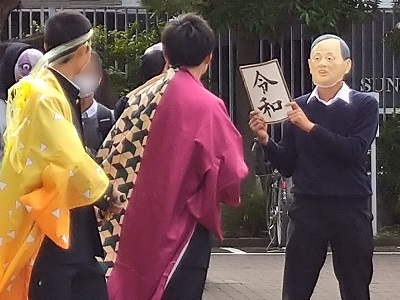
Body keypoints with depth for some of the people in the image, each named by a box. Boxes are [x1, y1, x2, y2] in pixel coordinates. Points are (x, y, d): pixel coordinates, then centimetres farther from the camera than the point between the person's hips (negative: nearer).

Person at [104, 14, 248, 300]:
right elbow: (231, 173, -14)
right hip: (183, 226, -6)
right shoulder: (206, 106, -14)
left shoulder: (145, 97, 4)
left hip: (144, 223, 6)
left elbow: (113, 154, 10)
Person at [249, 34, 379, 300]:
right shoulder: (297, 108, 8)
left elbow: (355, 151, -13)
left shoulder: (364, 105, 3)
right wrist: (265, 140, -9)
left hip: (351, 210, -1)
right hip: (307, 208, 1)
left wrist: (311, 127, -17)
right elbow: (287, 166, 8)